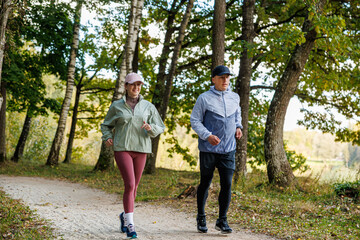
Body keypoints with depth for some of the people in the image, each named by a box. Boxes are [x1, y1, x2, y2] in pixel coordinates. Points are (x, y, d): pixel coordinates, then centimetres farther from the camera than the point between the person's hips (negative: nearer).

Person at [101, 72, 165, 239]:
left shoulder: (148, 106, 7)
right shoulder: (116, 106, 5)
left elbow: (160, 127, 9)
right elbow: (106, 125, 19)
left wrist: (151, 128, -12)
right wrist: (107, 137, 0)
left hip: (140, 150, 3)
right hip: (122, 149, -3)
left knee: (134, 187, 9)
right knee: (130, 185, -15)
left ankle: (125, 215, 34)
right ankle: (130, 225, -9)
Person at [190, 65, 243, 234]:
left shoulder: (235, 97, 9)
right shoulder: (204, 98, -5)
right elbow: (194, 120, -4)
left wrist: (238, 127, 9)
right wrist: (207, 135, -17)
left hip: (228, 150, 3)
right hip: (208, 150, -3)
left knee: (227, 184, -4)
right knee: (205, 184, 8)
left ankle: (222, 220, 8)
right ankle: (201, 217, 26)